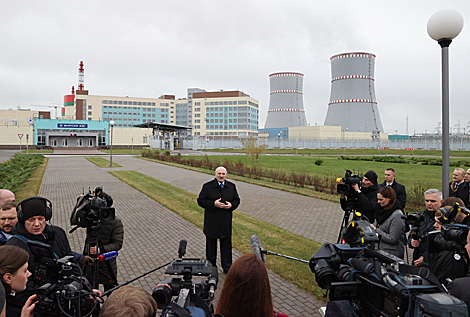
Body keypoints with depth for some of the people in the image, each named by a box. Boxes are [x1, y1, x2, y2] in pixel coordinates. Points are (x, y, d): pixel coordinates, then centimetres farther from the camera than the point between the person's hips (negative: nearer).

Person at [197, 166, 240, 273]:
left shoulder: (232, 186, 5)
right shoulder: (207, 186, -5)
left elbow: (237, 200, 11)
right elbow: (200, 201, -7)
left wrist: (231, 205, -11)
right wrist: (213, 204, -20)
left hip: (226, 221, 2)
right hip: (211, 221, -2)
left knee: (226, 244, 8)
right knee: (211, 244, 11)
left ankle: (227, 267, 21)